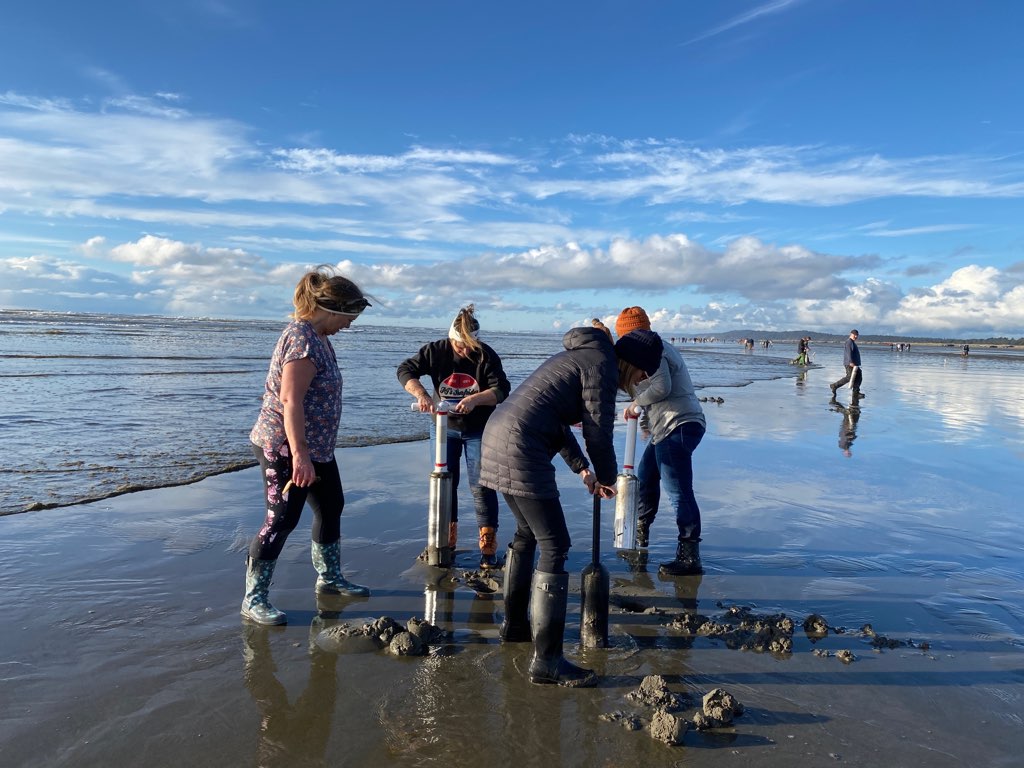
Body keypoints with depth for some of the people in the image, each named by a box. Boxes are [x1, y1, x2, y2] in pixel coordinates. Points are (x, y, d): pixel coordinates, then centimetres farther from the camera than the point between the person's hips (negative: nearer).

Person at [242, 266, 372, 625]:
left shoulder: (317, 336, 10)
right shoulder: (303, 339, -21)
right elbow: (290, 400, -28)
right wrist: (299, 455, -30)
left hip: (316, 446, 10)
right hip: (285, 448, -10)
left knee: (331, 507, 18)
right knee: (282, 520, -3)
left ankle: (329, 578, 35)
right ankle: (253, 599, 11)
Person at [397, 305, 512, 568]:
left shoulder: (486, 356, -16)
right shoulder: (436, 351, -12)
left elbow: (502, 390, -20)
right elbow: (405, 369, -15)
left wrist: (475, 399, -37)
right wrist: (421, 394, -33)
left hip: (479, 430, -2)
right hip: (446, 428, 3)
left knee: (480, 485, -4)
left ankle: (488, 545, 6)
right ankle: (446, 539, 24)